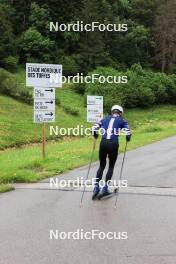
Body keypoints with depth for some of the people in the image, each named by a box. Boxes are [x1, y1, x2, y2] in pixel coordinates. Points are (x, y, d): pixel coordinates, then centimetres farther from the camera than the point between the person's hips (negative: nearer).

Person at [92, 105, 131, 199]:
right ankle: (105, 188, 10)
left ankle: (96, 187, 6)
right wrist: (128, 139, 19)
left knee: (101, 166, 17)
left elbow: (94, 128, 7)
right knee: (111, 166, 15)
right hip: (113, 144, -2)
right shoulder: (122, 121, 9)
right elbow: (128, 133, -3)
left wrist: (96, 136, 26)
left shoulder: (105, 119, 16)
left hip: (103, 143, 2)